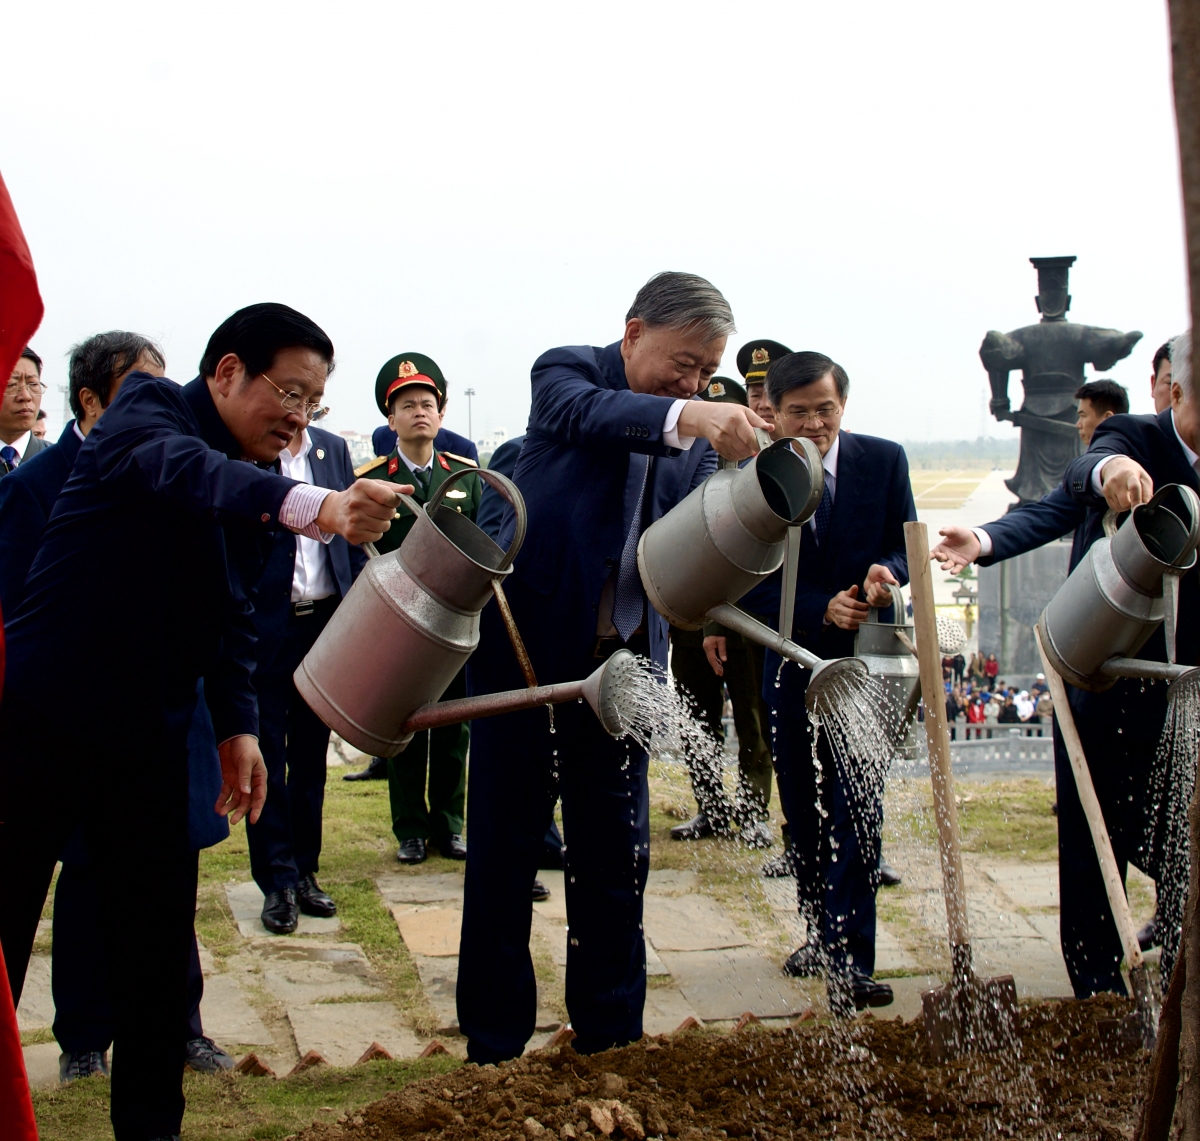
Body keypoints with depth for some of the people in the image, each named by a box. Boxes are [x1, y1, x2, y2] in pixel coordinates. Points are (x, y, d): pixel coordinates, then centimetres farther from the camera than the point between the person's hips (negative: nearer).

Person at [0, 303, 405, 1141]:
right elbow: (171, 465, -35)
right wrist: (310, 506, -51)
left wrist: (238, 724, 5)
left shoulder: (259, 483, 9)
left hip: (148, 735, 6)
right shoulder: (150, 408, -10)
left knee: (159, 942, 7)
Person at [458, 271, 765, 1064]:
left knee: (617, 858, 10)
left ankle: (612, 1036, 23)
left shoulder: (696, 436, 7)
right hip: (529, 646, -4)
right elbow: (585, 414, -30)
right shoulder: (566, 372, -6)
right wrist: (688, 419, -48)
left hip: (622, 663, 4)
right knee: (505, 849, 4)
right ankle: (495, 1044, 15)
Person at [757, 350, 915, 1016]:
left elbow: (906, 548, -1)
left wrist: (886, 573, -25)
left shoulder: (883, 461, -3)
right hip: (791, 662, 2)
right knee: (803, 810, 13)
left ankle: (849, 959, -12)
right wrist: (823, 609, -23)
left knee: (857, 806, -11)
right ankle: (820, 933, 30)